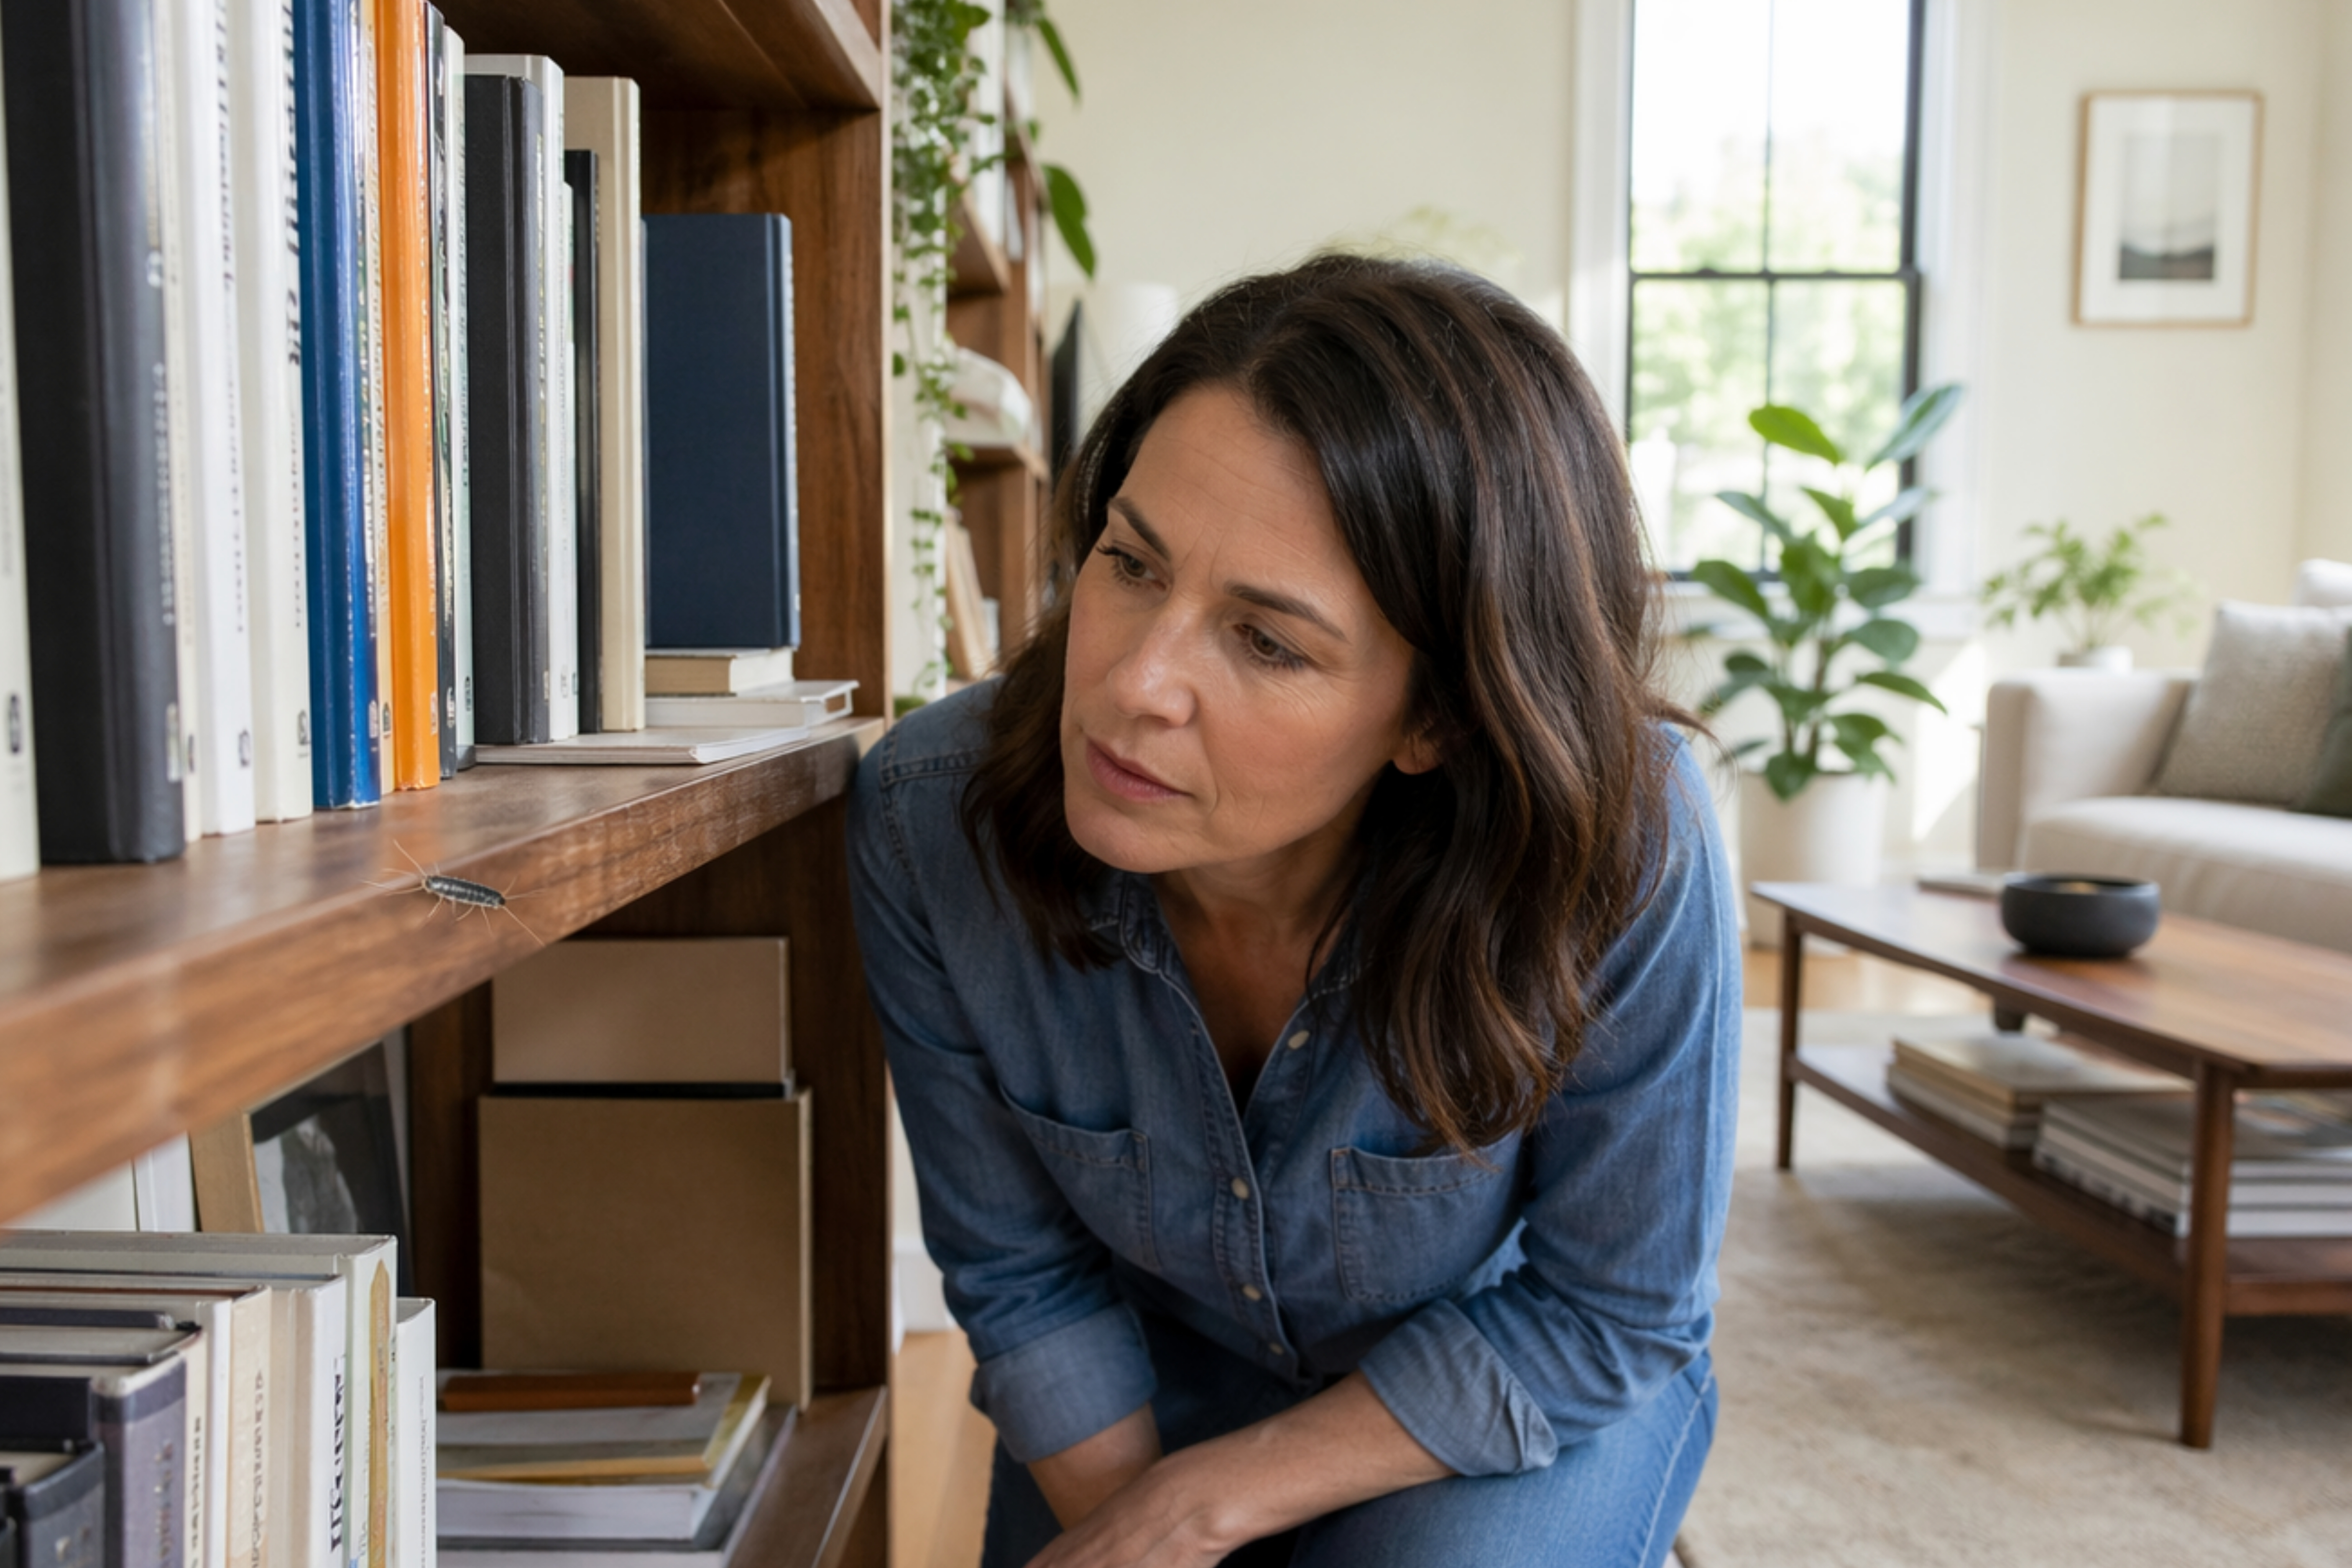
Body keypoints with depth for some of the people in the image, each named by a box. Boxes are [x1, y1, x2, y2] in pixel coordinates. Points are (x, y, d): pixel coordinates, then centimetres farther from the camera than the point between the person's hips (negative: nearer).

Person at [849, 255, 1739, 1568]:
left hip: (1530, 1405, -1)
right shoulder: (928, 822, -27)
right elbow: (1018, 1271, -10)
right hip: (1158, 1373, 2)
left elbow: (1609, 1313, -19)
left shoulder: (1624, 848, -36)